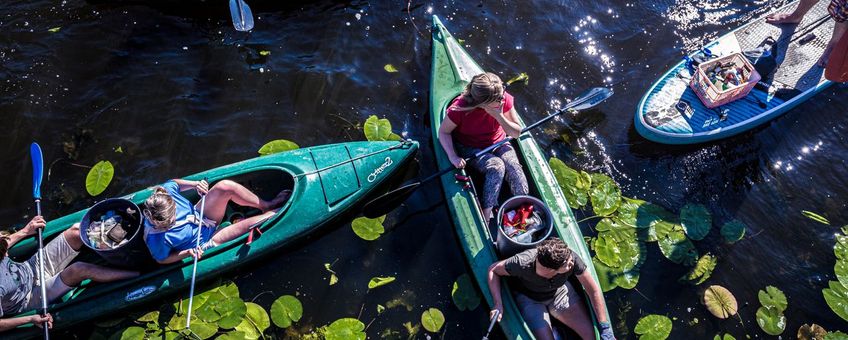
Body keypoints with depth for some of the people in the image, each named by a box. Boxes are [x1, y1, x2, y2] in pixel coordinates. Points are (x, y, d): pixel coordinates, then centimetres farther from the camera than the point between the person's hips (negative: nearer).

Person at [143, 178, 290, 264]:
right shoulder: (157, 239, -35)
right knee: (249, 224, -16)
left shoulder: (165, 191, -24)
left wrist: (195, 184, -16)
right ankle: (274, 213, 18)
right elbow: (162, 259, -15)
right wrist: (187, 253, -29)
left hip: (199, 216, 5)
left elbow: (174, 183, 0)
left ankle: (266, 205, 3)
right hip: (203, 244, -5)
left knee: (226, 186, -19)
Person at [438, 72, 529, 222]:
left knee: (513, 166, -25)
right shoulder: (459, 108, -29)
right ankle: (486, 216, -28)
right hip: (470, 148, -4)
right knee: (496, 166, -30)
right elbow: (443, 132, -13)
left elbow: (516, 133, -11)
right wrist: (453, 157, -27)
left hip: (498, 143, 4)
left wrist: (500, 117, -28)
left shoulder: (504, 99, -19)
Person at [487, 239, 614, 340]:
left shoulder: (571, 258, -32)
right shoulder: (524, 264, -39)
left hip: (559, 290, 2)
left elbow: (594, 290, -18)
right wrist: (498, 304, -32)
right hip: (529, 298, -2)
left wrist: (605, 328, -16)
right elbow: (493, 270, -21)